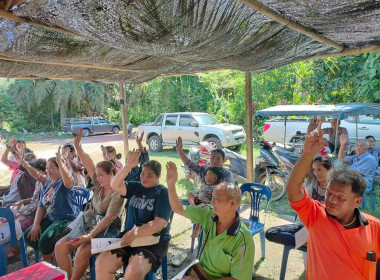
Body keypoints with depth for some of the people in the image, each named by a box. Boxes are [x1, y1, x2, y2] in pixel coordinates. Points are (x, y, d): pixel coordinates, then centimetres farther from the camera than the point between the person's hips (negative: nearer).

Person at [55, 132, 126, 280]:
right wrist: (77, 146, -14)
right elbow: (88, 165, -4)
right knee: (60, 246, -7)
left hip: (108, 231, -7)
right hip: (91, 225, 7)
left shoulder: (118, 194, -16)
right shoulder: (99, 185, 5)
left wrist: (89, 236, -27)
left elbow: (108, 219, -22)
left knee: (82, 252, -29)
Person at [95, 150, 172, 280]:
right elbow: (115, 185, -6)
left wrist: (135, 233, -24)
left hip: (153, 242, -5)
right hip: (129, 238, 6)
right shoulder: (135, 187, 9)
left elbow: (160, 223, -17)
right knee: (101, 262, -12)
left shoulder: (163, 193, -8)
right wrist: (129, 165, -17)